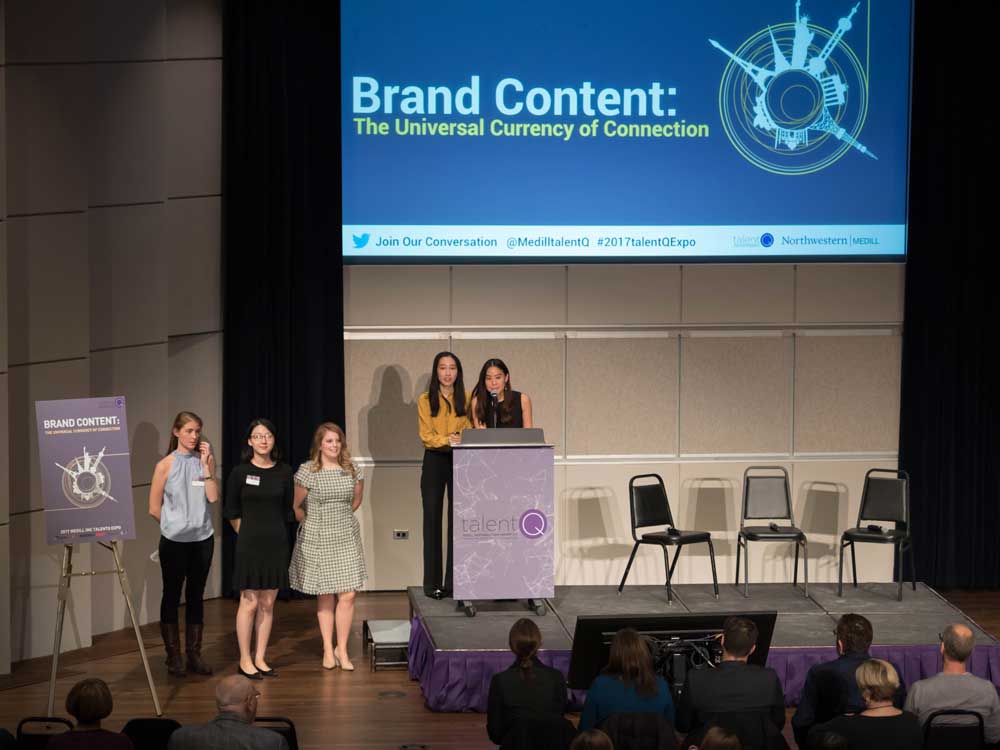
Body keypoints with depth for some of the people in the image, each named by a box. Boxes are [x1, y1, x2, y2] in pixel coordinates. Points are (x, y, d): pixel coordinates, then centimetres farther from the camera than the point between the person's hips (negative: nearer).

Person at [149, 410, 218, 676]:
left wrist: (206, 464, -12)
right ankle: (173, 657, 12)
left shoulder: (205, 459, 2)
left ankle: (194, 655, 17)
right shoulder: (166, 465, -6)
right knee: (172, 597, 5)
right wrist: (175, 524, 5)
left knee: (195, 596, 10)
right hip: (174, 540, -3)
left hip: (203, 538, 3)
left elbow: (213, 497, -9)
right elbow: (154, 508, -3)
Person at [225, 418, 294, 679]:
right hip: (249, 544, -3)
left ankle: (260, 659, 14)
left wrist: (273, 530, 11)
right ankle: (245, 660, 7)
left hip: (276, 543, 3)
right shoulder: (240, 472, -4)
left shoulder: (284, 472, 3)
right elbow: (231, 511, 4)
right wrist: (249, 533, 6)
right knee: (249, 602, -2)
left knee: (268, 603, 6)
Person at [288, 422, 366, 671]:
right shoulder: (307, 471, -7)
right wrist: (311, 523, 8)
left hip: (346, 538, 2)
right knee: (325, 597, 4)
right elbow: (296, 506, 1)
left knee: (347, 595, -5)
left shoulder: (352, 471, 2)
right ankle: (328, 650, 12)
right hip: (317, 541, -2)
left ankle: (342, 650, 4)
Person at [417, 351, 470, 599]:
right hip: (434, 461, -1)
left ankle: (454, 582, 4)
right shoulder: (425, 400, 1)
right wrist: (447, 440, -22)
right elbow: (426, 436, -5)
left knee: (457, 520, 0)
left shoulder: (465, 399, 6)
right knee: (432, 520, -2)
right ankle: (432, 583, 1)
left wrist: (461, 439, -18)